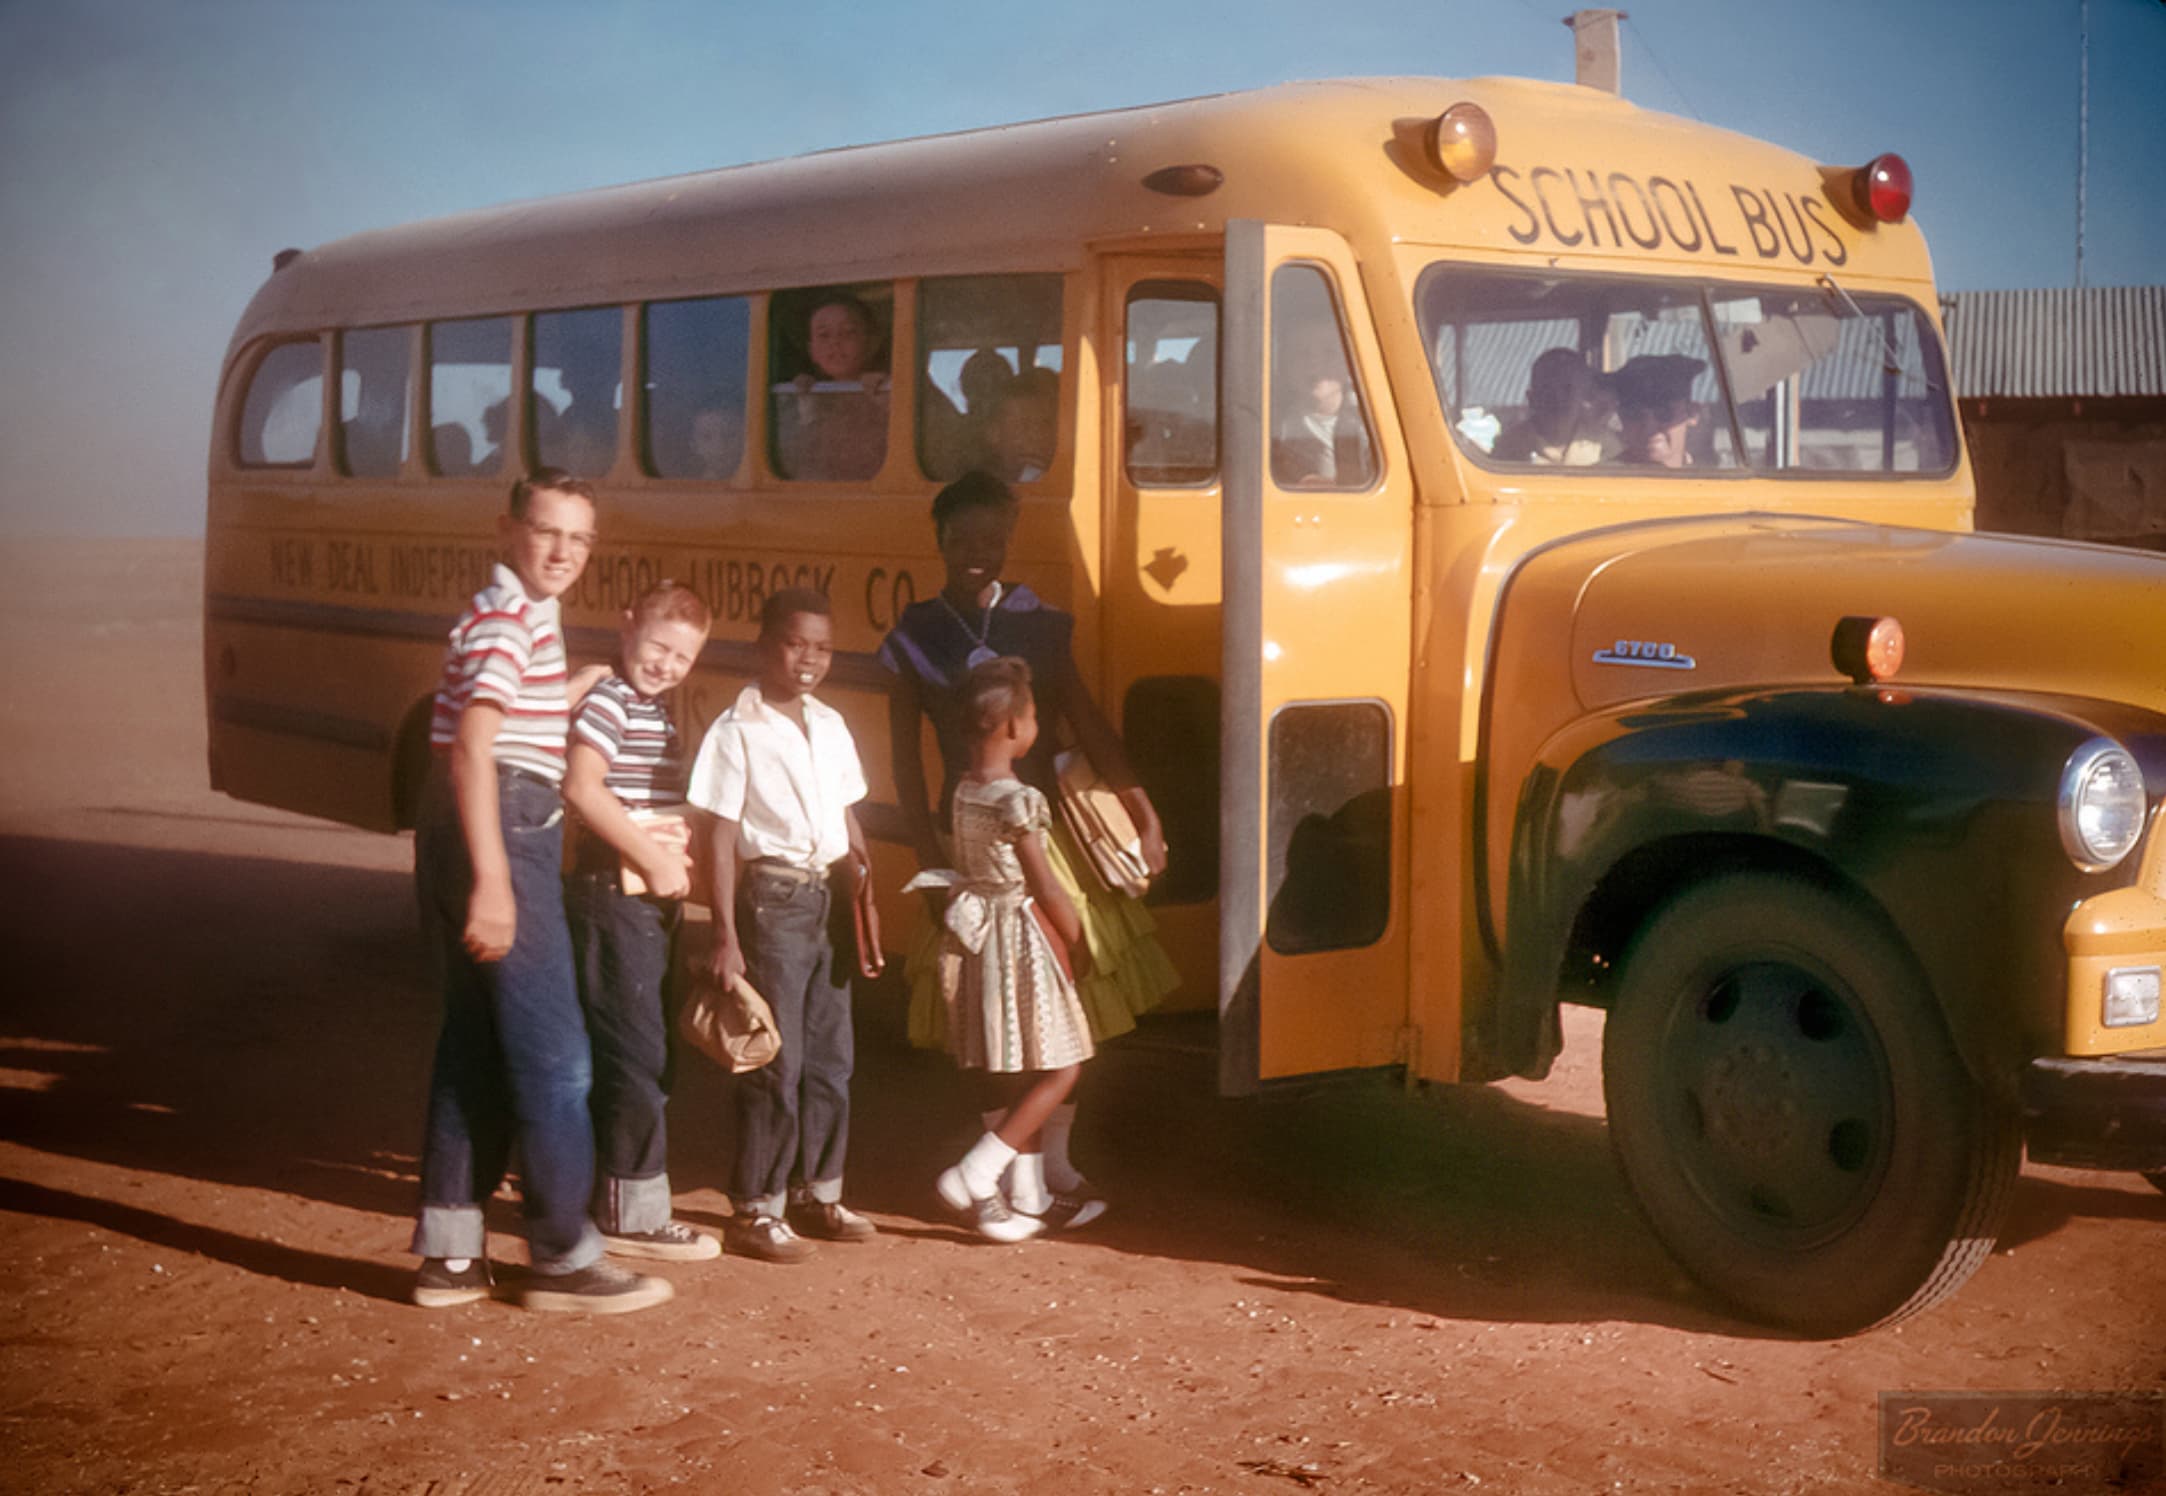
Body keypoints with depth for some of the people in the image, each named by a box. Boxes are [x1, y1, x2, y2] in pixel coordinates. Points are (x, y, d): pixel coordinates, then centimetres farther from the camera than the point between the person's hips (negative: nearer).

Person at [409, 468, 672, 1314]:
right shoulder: (508, 617, -12)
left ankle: (448, 1253, 18)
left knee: (475, 1044, 13)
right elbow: (474, 746, -22)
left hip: (477, 837, 10)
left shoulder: (525, 614, 19)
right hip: (503, 836, -10)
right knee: (552, 1054, -4)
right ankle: (565, 1259, 2)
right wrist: (491, 880, -28)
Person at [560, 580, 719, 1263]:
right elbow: (582, 785, -26)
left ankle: (617, 1198, 26)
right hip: (614, 896, -10)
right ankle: (633, 1213, 2)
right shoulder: (607, 702, -12)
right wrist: (654, 859, -23)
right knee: (636, 1055, -6)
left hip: (651, 900, 10)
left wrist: (674, 863, 6)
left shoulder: (656, 711, 17)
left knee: (646, 1057, 15)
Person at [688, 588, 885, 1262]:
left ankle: (816, 1191, 25)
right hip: (772, 898, -6)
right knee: (776, 1061, -4)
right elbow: (721, 841, -10)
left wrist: (863, 888, 6)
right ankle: (755, 1209, 6)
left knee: (830, 1055, 12)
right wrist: (726, 935, -14)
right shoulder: (737, 731, -8)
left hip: (829, 900, 7)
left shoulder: (831, 726, 11)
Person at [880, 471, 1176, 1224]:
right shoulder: (914, 639, -1)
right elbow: (906, 760, 0)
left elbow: (1089, 725, -1)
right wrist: (930, 858, -7)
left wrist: (1142, 813, -10)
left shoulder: (1038, 624, 2)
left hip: (1048, 832, 2)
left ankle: (1055, 1160, 19)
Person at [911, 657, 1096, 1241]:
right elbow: (1046, 888, -15)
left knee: (1019, 1076, 16)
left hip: (979, 938, 9)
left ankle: (1028, 1198, 23)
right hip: (1022, 942, -8)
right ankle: (974, 1177, -6)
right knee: (1060, 1071, 1)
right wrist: (1079, 936, 0)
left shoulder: (963, 792, 5)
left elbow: (978, 865, 8)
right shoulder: (1019, 800, -19)